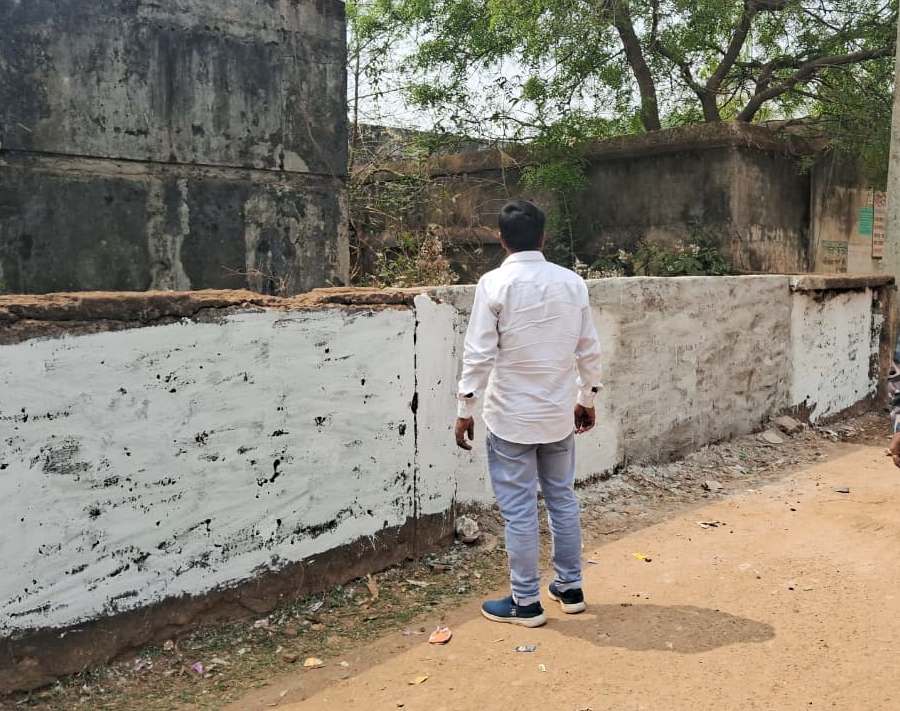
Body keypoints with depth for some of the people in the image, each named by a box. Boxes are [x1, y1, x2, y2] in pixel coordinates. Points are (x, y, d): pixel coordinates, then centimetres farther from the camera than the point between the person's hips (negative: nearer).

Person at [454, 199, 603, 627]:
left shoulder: (495, 284, -12)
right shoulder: (573, 283, 1)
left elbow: (479, 354, -14)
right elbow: (589, 349, 6)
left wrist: (465, 410, -5)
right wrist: (587, 398, 19)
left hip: (511, 416, -5)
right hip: (559, 412, 5)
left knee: (519, 510, 4)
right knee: (563, 499, 17)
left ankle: (526, 603, 14)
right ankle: (570, 588, 29)